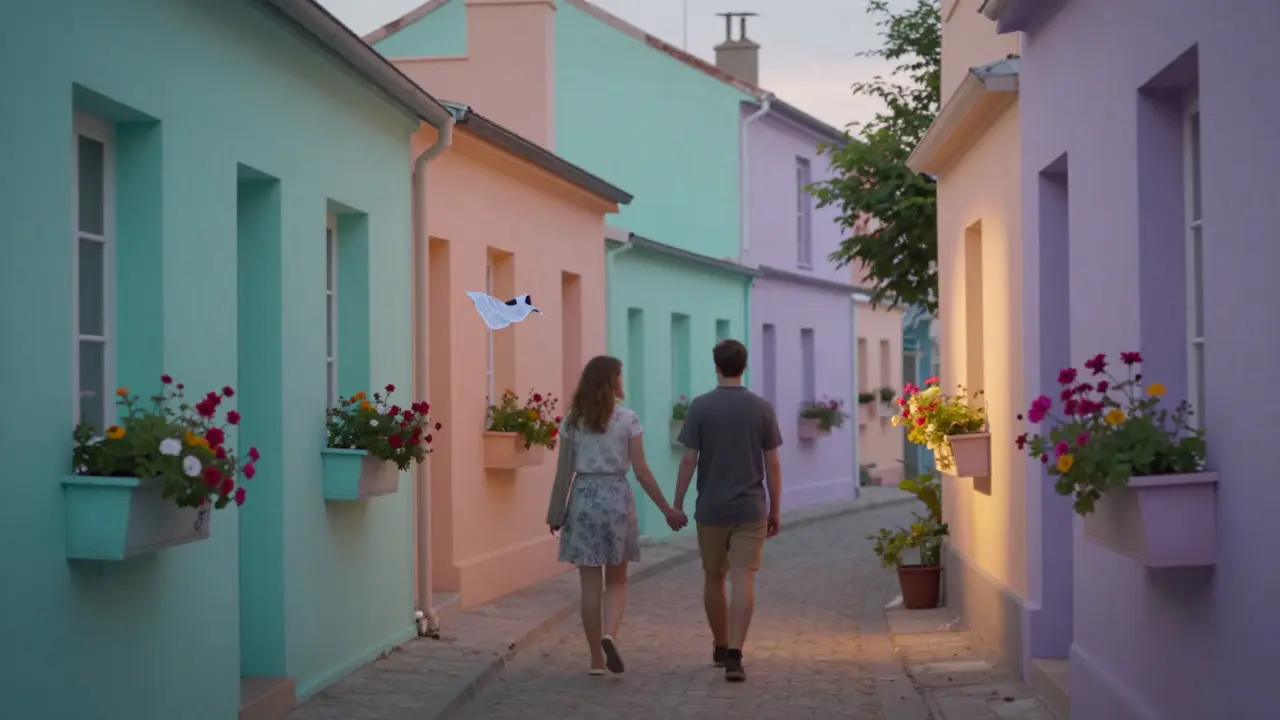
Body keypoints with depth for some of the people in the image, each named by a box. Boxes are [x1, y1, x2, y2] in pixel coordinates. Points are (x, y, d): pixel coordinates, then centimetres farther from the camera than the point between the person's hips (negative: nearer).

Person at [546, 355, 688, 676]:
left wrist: (556, 512, 10)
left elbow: (564, 472, 1)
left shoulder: (572, 421, 1)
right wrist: (667, 510, 3)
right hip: (616, 498, -1)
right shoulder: (627, 420, -4)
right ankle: (609, 635, -15)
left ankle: (597, 659, 10)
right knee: (616, 581, 12)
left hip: (583, 499, 1)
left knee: (590, 585, 7)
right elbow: (642, 472, -5)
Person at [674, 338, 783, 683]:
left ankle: (721, 648, 29)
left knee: (713, 579, 16)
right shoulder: (762, 408, -1)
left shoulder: (701, 406, -5)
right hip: (750, 509, 0)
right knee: (743, 581, -4)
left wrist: (677, 504, 4)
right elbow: (772, 464, 0)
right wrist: (775, 510, 10)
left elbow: (688, 460, -6)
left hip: (710, 509, 0)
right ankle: (734, 655, -16)